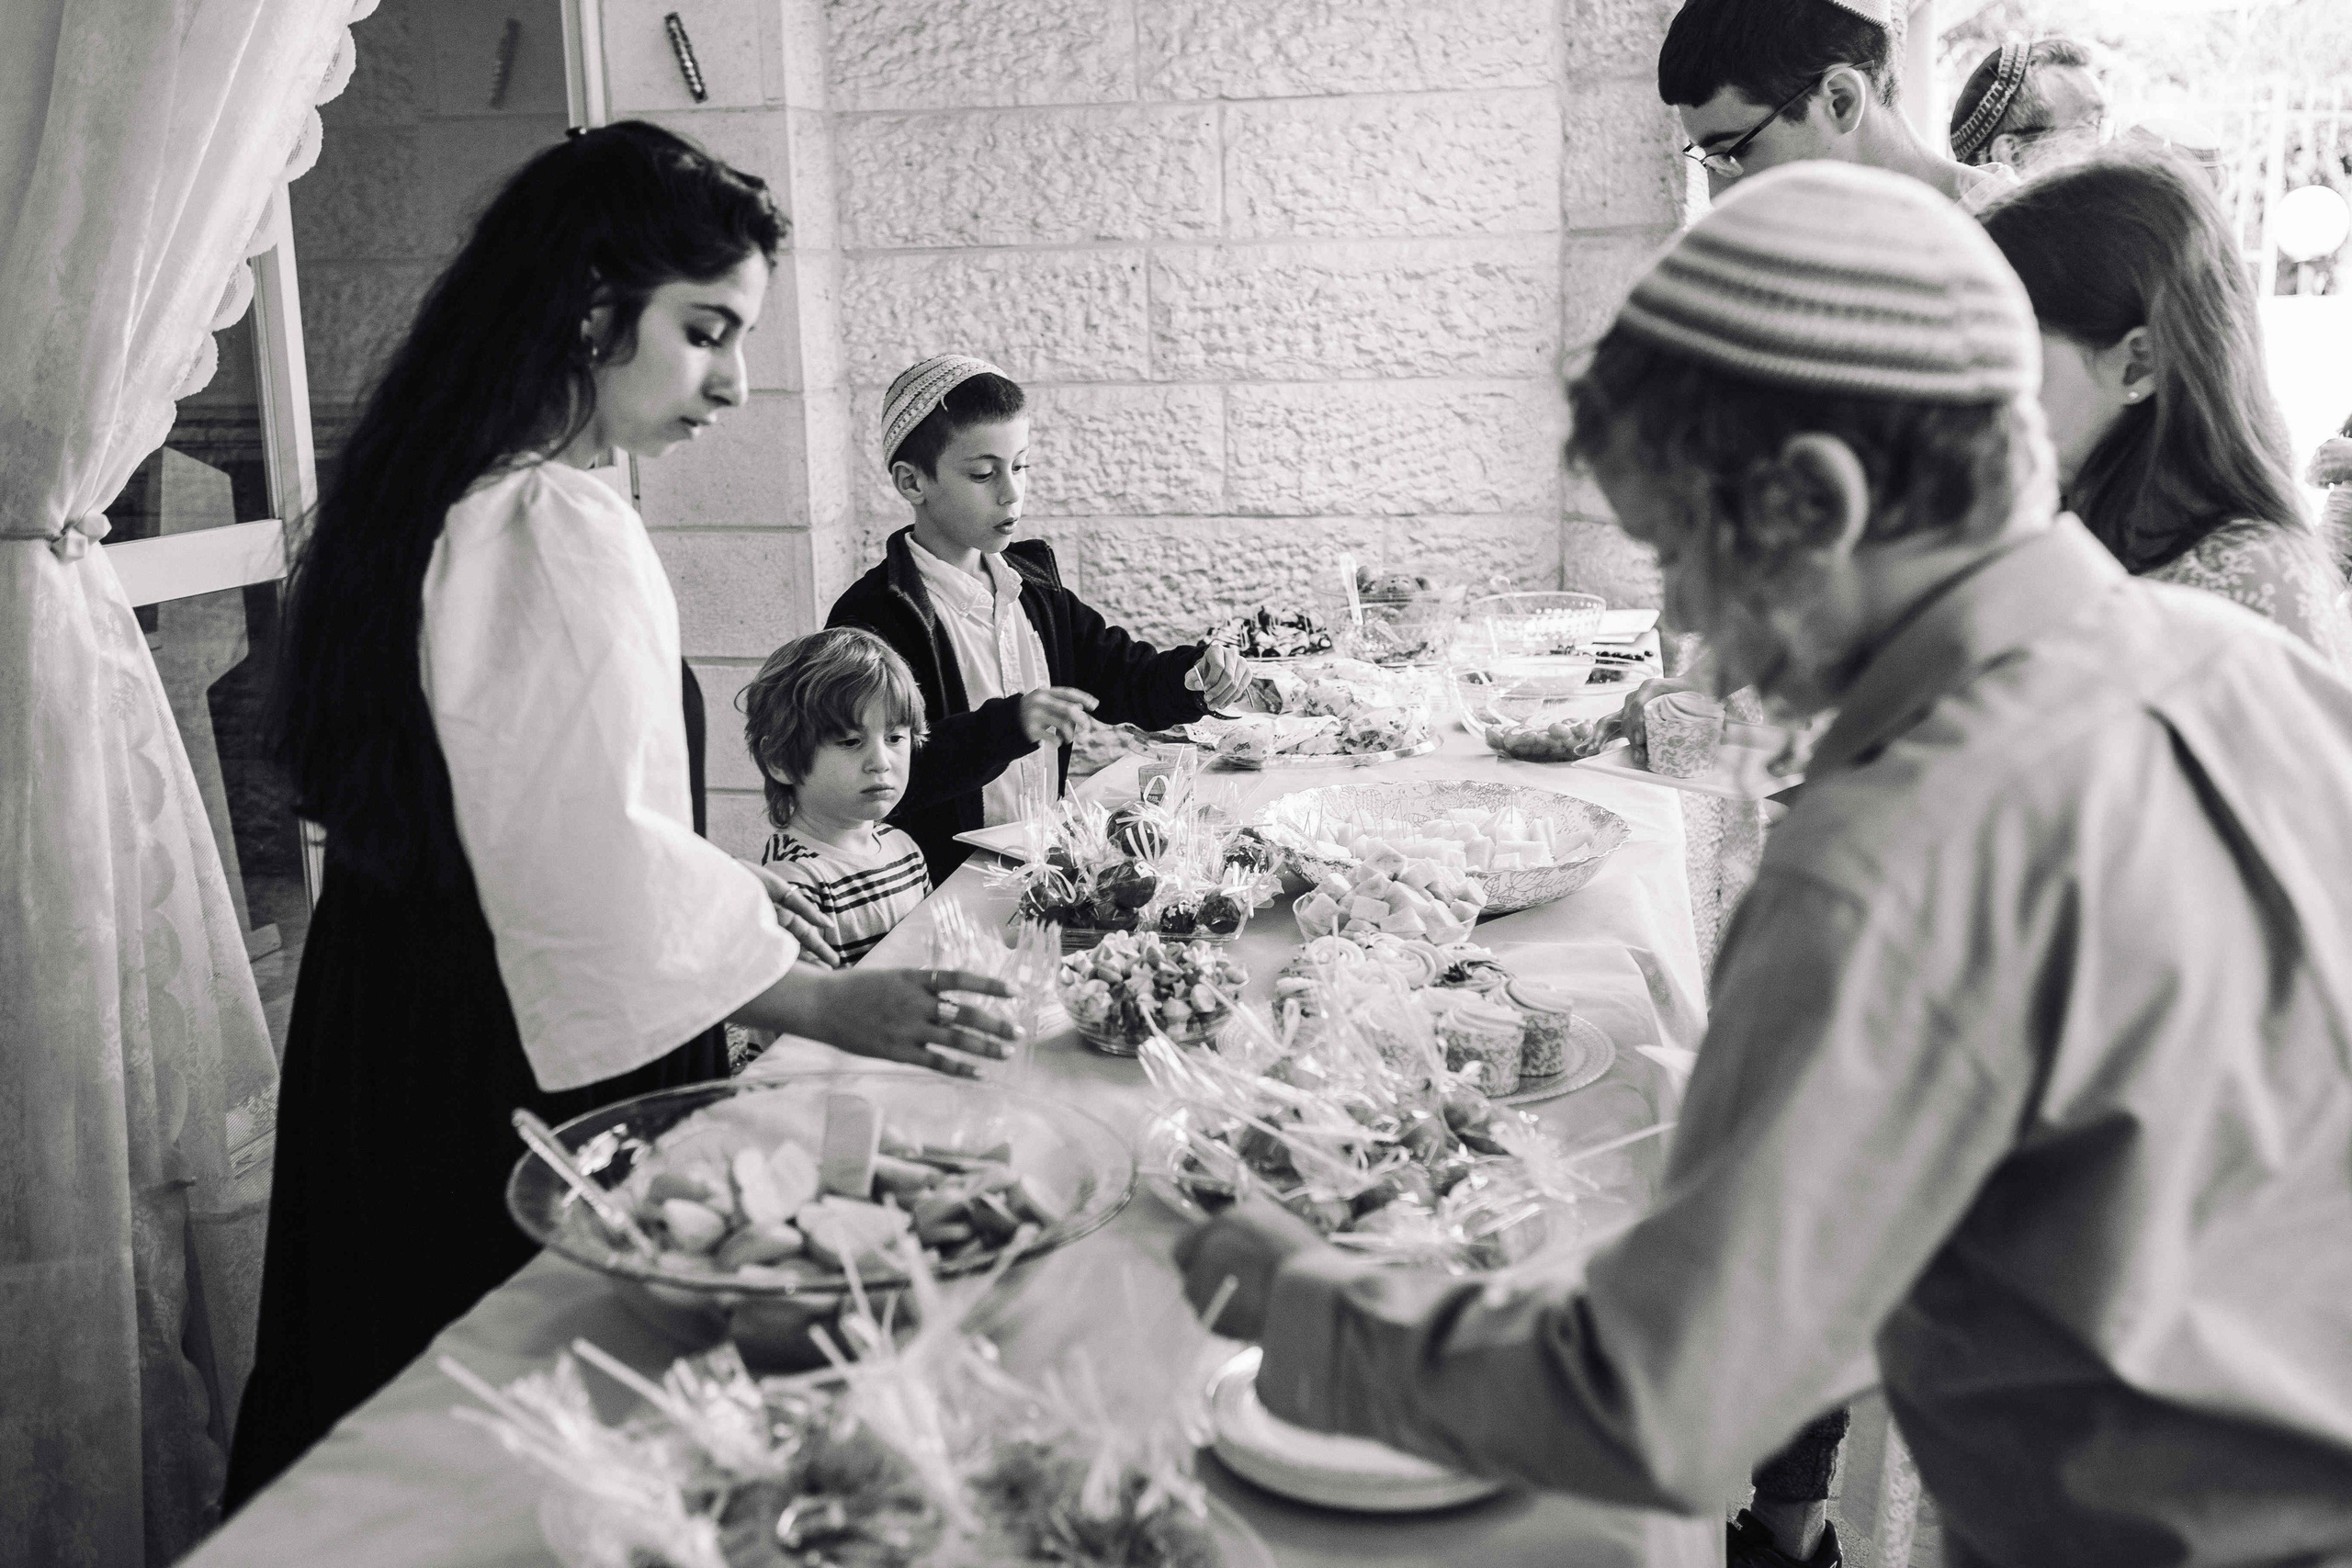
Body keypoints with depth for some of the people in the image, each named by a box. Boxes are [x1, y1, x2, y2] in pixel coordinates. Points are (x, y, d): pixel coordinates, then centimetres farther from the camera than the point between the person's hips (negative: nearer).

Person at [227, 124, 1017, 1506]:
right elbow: (591, 855, -26)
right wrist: (822, 1000, -23)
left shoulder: (452, 499, 10)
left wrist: (715, 876, 14)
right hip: (517, 1069, -10)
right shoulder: (562, 533, -22)